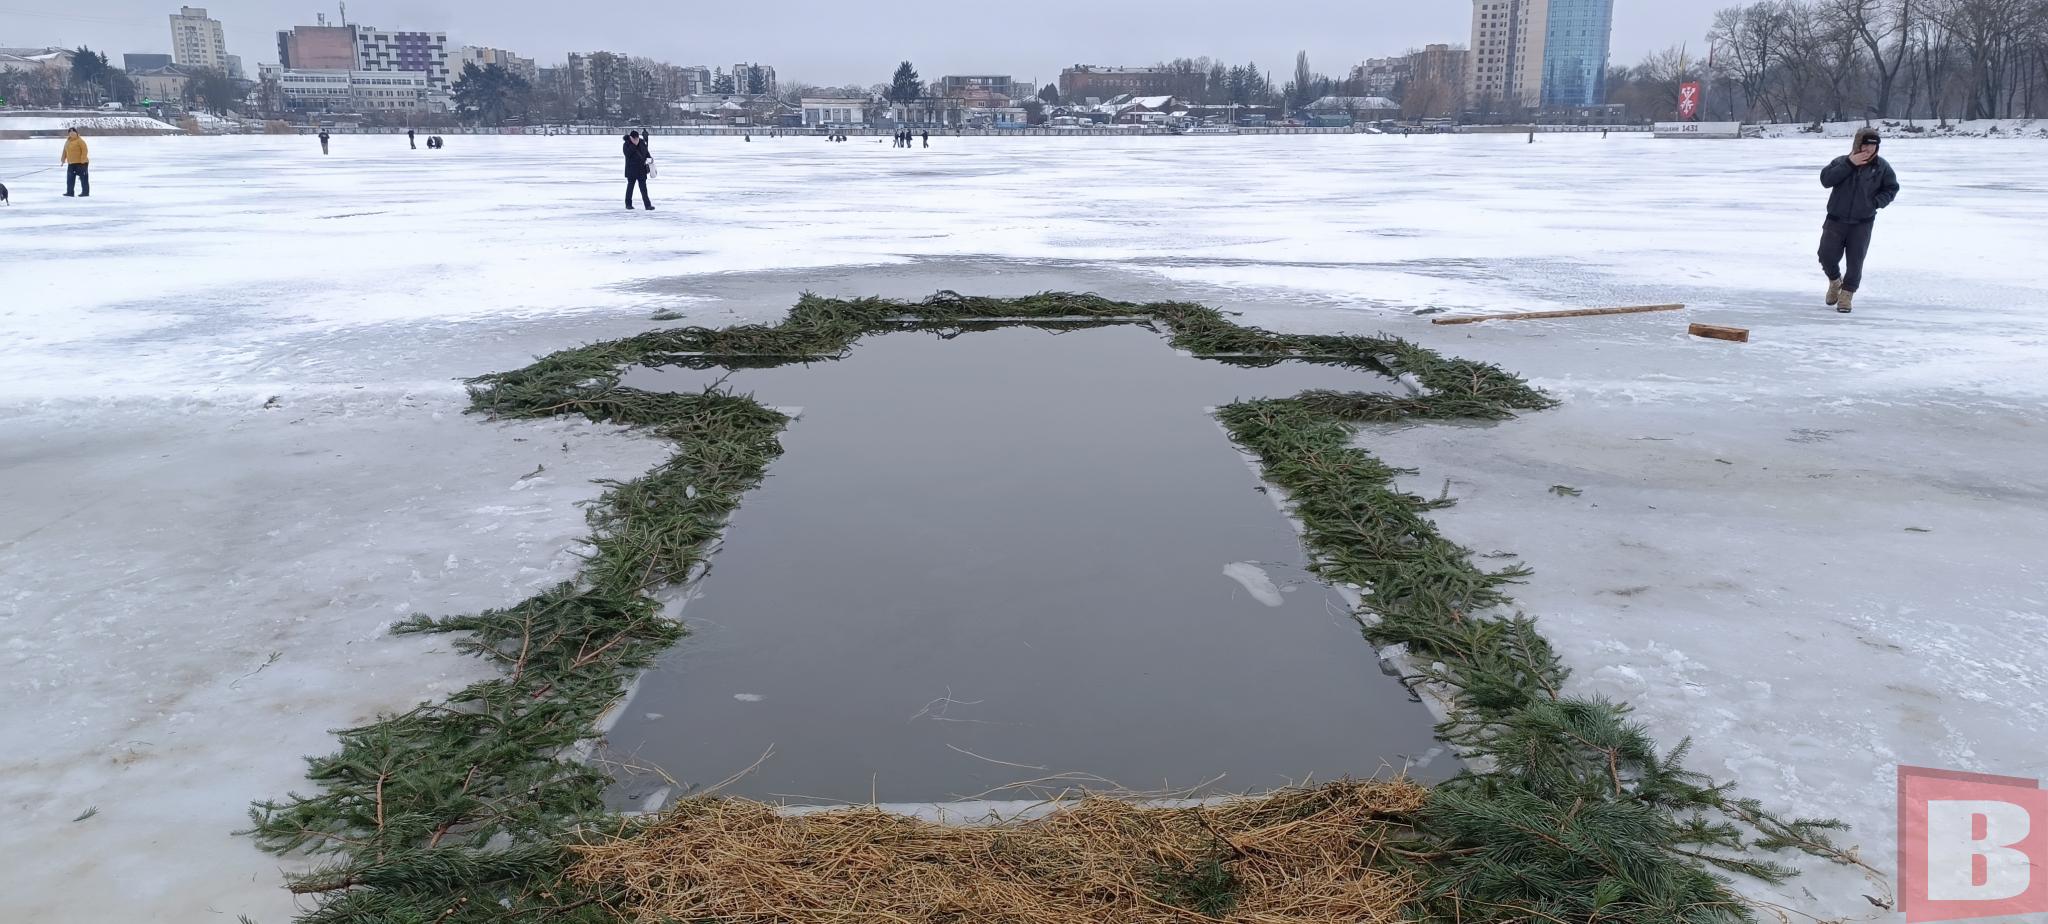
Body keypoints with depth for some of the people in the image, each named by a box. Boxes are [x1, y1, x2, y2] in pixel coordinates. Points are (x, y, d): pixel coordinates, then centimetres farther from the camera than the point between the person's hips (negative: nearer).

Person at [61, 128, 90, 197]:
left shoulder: (80, 141, -9)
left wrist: (83, 160, -21)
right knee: (70, 178, 7)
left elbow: (84, 150, -15)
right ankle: (70, 192, 11)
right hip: (71, 164, 8)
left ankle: (85, 192, 0)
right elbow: (65, 151, 23)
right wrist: (63, 159, 20)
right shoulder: (67, 141, 15)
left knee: (83, 178, -4)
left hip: (80, 163, -8)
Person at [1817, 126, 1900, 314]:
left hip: (1862, 223, 0)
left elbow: (1891, 188, 9)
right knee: (1827, 256, -3)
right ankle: (1835, 281, 28)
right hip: (1836, 220, 0)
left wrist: (1876, 202, -8)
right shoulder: (1842, 161, -2)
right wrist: (1849, 164, -22)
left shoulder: (1882, 166, 0)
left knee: (1855, 261, 0)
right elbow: (1826, 179, -17)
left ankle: (1847, 294, 14)